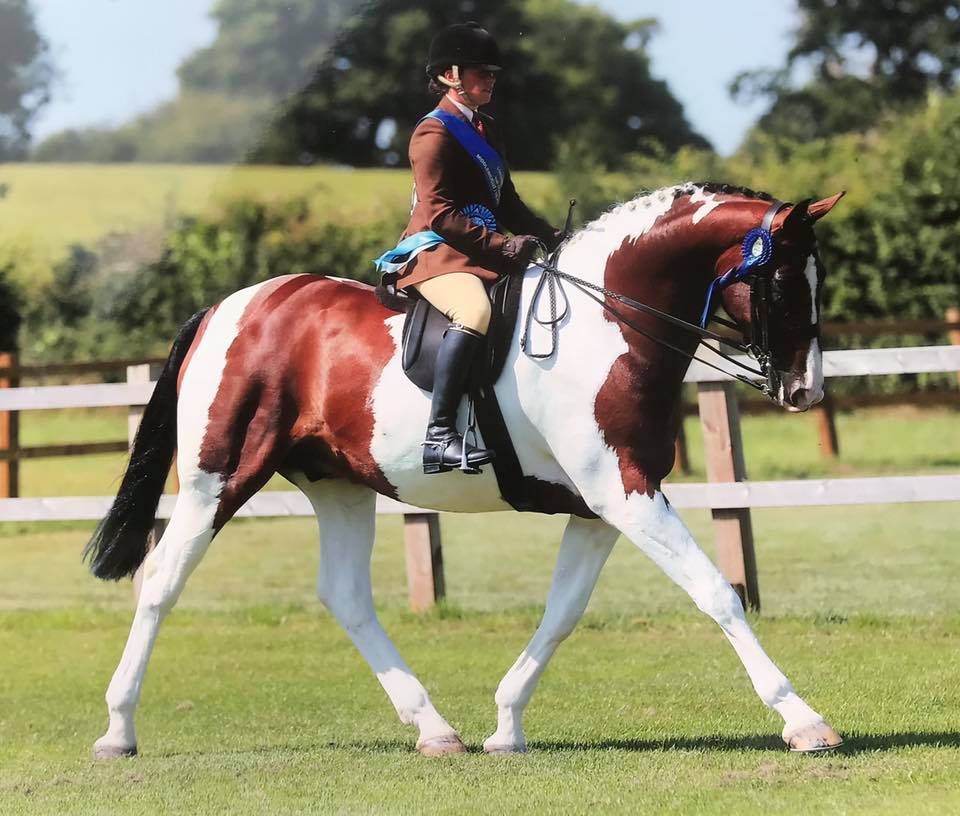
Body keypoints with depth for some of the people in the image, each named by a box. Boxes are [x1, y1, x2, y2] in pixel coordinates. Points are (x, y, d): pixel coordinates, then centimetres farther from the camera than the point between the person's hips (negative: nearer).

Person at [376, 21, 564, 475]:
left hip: (483, 253, 10)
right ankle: (439, 437, -41)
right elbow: (439, 213, -16)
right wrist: (501, 246, -22)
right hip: (436, 252, -10)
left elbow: (506, 203, 25)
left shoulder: (485, 131, 21)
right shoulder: (434, 134, -7)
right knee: (474, 311, -37)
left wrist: (549, 237, 8)